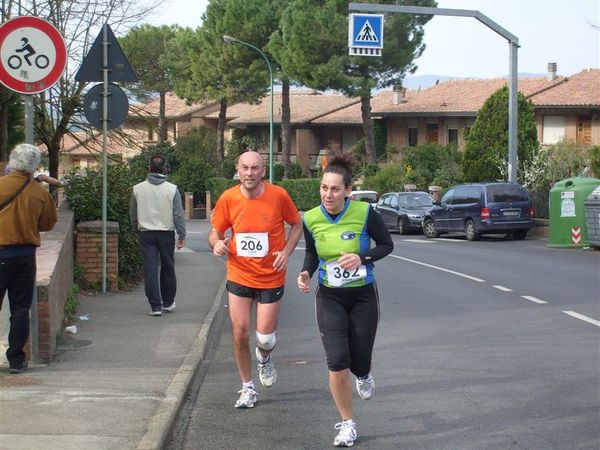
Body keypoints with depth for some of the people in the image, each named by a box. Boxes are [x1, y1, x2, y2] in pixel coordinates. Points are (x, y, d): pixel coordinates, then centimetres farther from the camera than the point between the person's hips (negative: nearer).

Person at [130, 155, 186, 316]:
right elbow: (178, 215, -5)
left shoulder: (138, 189, -1)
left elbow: (133, 214, 7)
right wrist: (181, 236, 2)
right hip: (166, 234, 0)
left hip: (146, 234, 0)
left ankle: (155, 306, -3)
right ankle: (168, 302, 24)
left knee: (150, 270, 0)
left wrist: (137, 230, 21)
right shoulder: (172, 189, -6)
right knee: (168, 269, 14)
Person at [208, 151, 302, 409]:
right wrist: (217, 243, -19)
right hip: (239, 277, 1)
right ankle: (247, 388, 21)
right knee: (240, 334, 1)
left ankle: (264, 359, 39)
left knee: (265, 338, 0)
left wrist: (286, 252, -11)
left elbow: (297, 225, 4)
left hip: (271, 278, -1)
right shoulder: (228, 198, -8)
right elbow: (215, 232, 4)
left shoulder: (278, 196, -12)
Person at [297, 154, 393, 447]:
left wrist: (362, 257, -22)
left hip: (363, 296, -1)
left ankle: (364, 375, 47)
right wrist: (306, 272, -12)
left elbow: (387, 245, -4)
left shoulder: (365, 213, -17)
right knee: (337, 363, -12)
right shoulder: (311, 219, -9)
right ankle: (347, 425, 9)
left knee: (358, 364, 4)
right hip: (330, 298, 1)